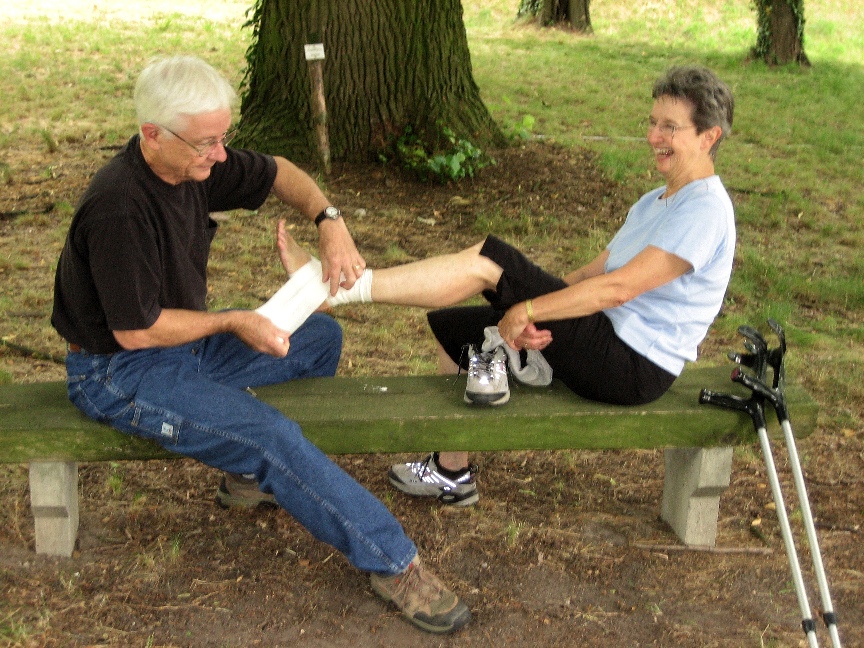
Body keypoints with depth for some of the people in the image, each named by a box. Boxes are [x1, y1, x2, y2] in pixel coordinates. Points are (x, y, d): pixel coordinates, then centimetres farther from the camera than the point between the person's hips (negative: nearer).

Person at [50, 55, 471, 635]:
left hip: (186, 340, 9)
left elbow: (277, 173, 9)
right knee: (273, 437, -25)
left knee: (322, 337, 14)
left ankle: (253, 468, 22)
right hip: (122, 372, -9)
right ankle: (393, 562, -14)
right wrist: (233, 323, -17)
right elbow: (135, 331, -25)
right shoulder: (119, 208, -30)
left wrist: (329, 220, -10)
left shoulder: (195, 163, -6)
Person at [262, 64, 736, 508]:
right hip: (609, 345, 10)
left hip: (635, 366, -10)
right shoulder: (656, 203, 17)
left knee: (488, 260, -19)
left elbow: (619, 288, -23)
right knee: (450, 325, 12)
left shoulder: (704, 210, -15)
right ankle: (452, 474, 15)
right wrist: (528, 307, -4)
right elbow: (593, 271, 12)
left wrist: (527, 311, -20)